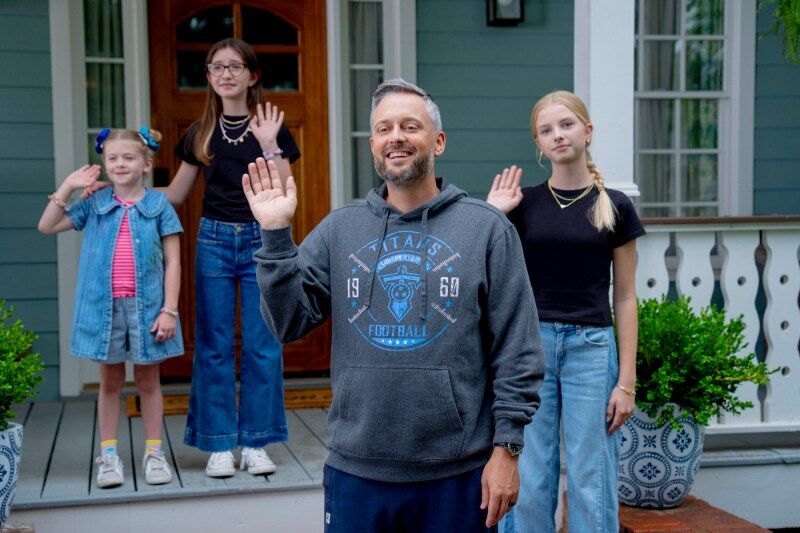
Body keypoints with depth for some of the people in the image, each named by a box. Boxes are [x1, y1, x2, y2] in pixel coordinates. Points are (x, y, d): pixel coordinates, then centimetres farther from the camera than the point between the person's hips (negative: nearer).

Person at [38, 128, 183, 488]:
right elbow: (47, 226, 6)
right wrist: (68, 187, -1)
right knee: (110, 381, 10)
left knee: (147, 380, 9)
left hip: (146, 305, -2)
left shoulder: (159, 205, 0)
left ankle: (154, 453, 18)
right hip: (104, 306, 2)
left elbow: (172, 262, -2)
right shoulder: (95, 204, 6)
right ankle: (108, 455, 17)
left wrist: (169, 310, -9)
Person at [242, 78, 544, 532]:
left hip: (459, 474, -2)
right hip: (356, 471, 2)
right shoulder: (339, 230, 6)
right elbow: (288, 321, 1)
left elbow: (517, 353, -3)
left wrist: (506, 449, -6)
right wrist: (276, 234, -8)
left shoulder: (488, 229, -1)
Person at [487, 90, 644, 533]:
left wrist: (627, 380, -1)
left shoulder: (615, 207, 1)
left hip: (591, 348, -1)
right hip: (530, 345, 1)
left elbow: (625, 298, 3)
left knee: (590, 485, 3)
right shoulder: (522, 202, 3)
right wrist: (491, 214, -8)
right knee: (529, 481, 5)